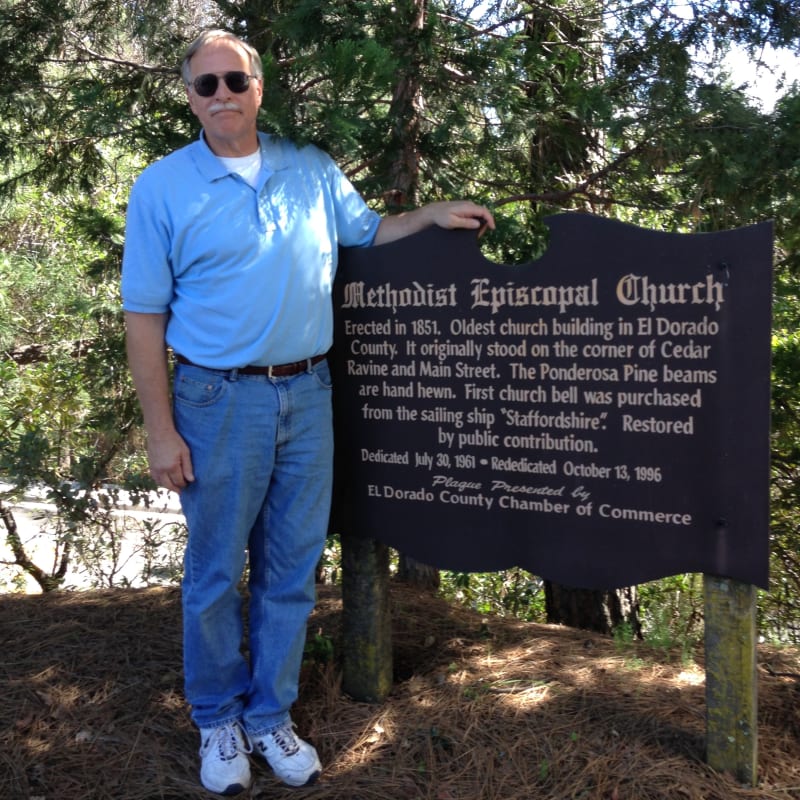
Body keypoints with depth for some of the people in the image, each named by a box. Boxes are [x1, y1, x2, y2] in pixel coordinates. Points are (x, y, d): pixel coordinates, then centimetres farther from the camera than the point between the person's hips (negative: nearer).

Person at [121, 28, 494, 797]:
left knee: (291, 568, 11)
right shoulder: (162, 186, -3)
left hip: (308, 394, 3)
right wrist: (161, 431, -9)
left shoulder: (313, 171, 8)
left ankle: (270, 715, 28)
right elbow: (144, 315, -4)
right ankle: (218, 720, 27)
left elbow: (368, 233, 24)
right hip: (219, 400, -3)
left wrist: (432, 216, 4)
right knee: (215, 572, 7)